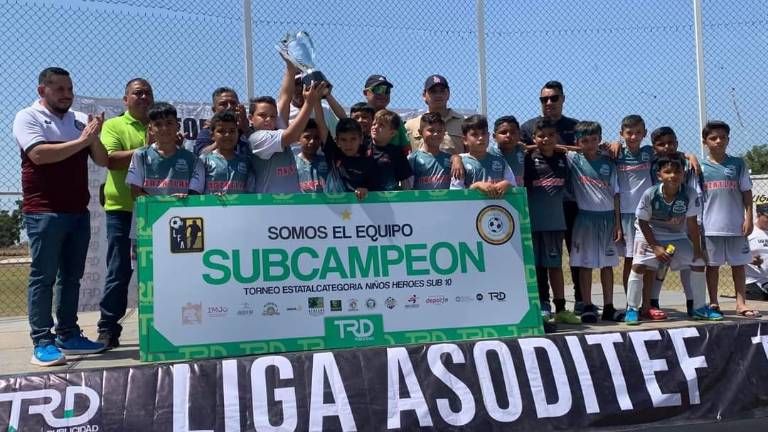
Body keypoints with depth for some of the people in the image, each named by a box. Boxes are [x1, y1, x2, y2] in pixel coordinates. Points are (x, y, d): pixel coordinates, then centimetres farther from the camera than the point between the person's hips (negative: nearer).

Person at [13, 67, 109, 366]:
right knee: (43, 277, -2)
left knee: (72, 276, 10)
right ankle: (42, 343, 1)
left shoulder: (80, 120, 13)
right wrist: (82, 141, -13)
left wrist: (94, 138, -10)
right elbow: (39, 154, -17)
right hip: (44, 212, -5)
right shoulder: (28, 117, -1)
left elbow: (102, 161, 9)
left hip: (78, 212, 6)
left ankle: (68, 335, 18)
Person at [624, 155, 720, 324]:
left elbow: (692, 223, -14)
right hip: (650, 234, -3)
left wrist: (697, 249, -12)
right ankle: (632, 309, -6)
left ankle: (700, 308, 15)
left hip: (677, 236, 3)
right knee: (638, 265, -18)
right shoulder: (650, 194, -25)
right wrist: (655, 247, -18)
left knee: (698, 262, -2)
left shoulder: (690, 194, -22)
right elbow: (643, 222, -15)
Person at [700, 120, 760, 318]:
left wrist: (748, 218, -3)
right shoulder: (701, 168, 2)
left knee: (738, 265, 7)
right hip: (711, 226, 0)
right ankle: (713, 303, 16)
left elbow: (747, 192, 4)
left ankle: (741, 303, 14)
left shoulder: (738, 164, 4)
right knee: (712, 265, 7)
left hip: (736, 225, 1)